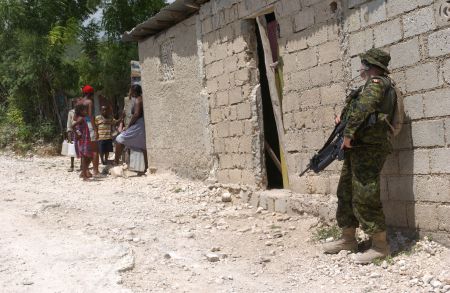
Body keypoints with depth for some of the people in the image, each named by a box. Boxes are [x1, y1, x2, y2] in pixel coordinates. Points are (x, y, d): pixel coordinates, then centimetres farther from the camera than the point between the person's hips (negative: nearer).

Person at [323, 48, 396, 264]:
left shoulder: (376, 83, -9)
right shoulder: (369, 86, 20)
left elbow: (363, 106, -25)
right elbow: (354, 104, 37)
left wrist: (349, 133, -22)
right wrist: (344, 115, 20)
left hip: (368, 149, -10)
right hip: (356, 149, 10)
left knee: (364, 197, -11)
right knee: (346, 194, 15)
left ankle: (380, 246, -4)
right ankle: (347, 239, 24)